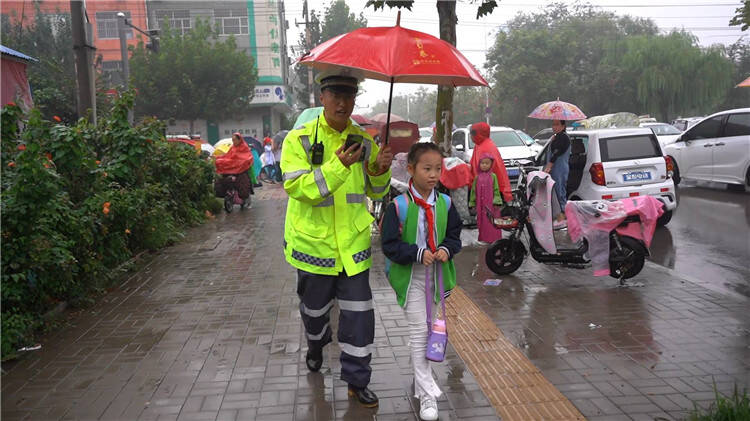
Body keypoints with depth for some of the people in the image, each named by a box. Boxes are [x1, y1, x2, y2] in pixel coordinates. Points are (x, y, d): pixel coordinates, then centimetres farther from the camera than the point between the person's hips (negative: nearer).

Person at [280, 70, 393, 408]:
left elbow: (375, 192, 10)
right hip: (313, 240, -2)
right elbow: (296, 187, -20)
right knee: (315, 306, 19)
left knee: (358, 314, 2)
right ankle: (316, 345, 51)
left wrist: (380, 170, -12)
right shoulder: (300, 139, -8)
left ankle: (357, 380, 19)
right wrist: (338, 166, -31)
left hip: (353, 242, 2)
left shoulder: (364, 141, 3)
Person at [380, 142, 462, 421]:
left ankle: (420, 375, 40)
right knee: (418, 331, -1)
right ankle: (427, 393, 7)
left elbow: (455, 234, 8)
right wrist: (418, 253, -25)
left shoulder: (445, 203, -3)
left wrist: (447, 249, -13)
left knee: (430, 326, 19)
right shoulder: (399, 206, -16)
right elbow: (389, 244, -14)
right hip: (411, 277, -5)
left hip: (437, 275, 5)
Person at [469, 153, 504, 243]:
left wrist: (496, 202, -10)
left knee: (492, 222, -3)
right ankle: (483, 238, 14)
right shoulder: (477, 177, 8)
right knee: (482, 221, 6)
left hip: (491, 204, -3)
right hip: (481, 204, 3)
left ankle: (494, 238, 3)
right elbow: (474, 190, 10)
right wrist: (472, 203, 7)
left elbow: (496, 190, -2)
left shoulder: (493, 176, 0)